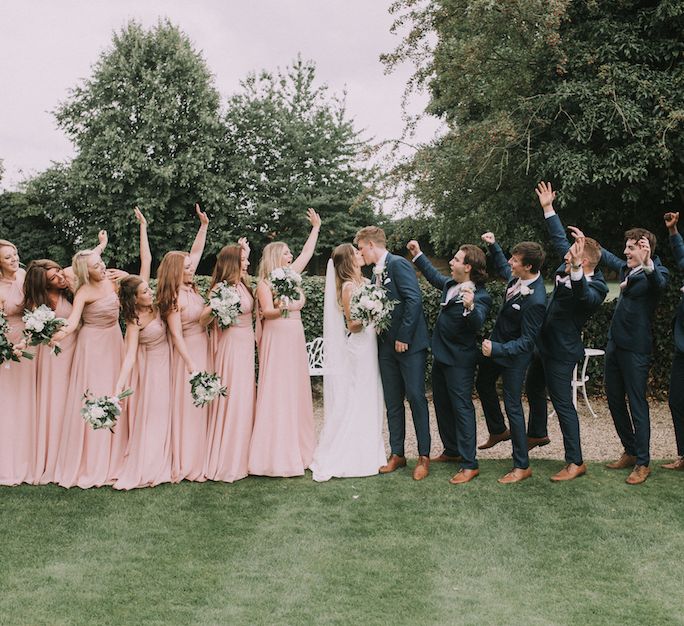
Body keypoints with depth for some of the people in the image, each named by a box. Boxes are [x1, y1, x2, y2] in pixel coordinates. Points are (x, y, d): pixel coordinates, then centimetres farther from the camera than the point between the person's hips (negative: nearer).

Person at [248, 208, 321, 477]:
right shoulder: (265, 282, -4)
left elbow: (307, 252, 22)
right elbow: (266, 311, -16)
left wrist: (316, 227, 26)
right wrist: (286, 307, -32)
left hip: (295, 339, 7)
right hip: (276, 340, -7)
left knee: (296, 390, 7)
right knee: (276, 392, -7)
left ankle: (296, 449, 13)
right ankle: (276, 454, -6)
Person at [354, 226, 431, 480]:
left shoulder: (399, 264, -11)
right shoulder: (376, 272, 14)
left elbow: (414, 300, -19)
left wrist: (404, 337, -19)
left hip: (409, 344, -8)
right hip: (387, 345, 8)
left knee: (416, 397, -3)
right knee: (392, 401, 10)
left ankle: (423, 456, 5)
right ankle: (397, 454, 18)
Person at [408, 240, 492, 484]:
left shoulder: (480, 296, -22)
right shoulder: (450, 284, 3)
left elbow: (477, 324, -37)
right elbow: (434, 276, 24)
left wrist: (470, 306, -56)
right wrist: (418, 255, 24)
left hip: (459, 361, -9)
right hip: (440, 356, 9)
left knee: (462, 408, -4)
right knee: (442, 404, 19)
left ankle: (470, 464, 3)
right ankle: (451, 451, 34)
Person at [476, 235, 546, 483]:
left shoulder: (535, 300, -34)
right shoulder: (517, 276, -10)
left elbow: (527, 341, -29)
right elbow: (502, 268, 16)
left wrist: (497, 349, -36)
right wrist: (493, 246, 4)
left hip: (514, 354, -9)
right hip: (497, 343, 9)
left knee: (513, 406, -3)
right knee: (483, 384, 28)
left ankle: (522, 466, 8)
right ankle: (498, 431, 50)